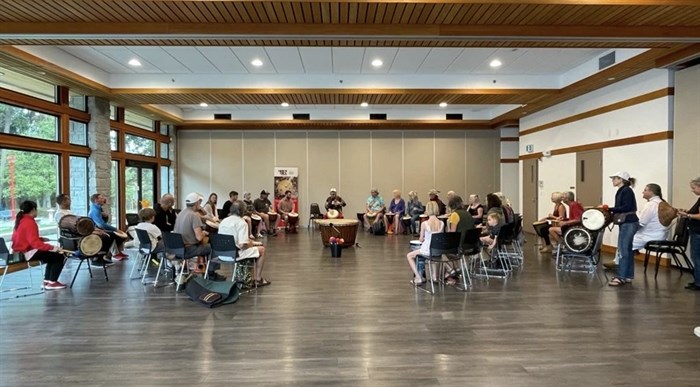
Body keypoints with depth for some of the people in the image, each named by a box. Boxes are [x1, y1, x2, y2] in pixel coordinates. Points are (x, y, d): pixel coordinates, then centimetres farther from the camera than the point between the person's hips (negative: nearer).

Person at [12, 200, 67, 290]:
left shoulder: (20, 220, 9)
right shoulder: (29, 222, -22)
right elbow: (34, 242, -30)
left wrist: (41, 238, 12)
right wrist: (52, 247, -32)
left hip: (22, 250, 11)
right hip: (29, 252, -11)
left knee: (52, 255, 23)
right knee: (59, 257, -9)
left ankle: (47, 281, 19)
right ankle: (52, 283, -4)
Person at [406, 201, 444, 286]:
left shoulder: (424, 223, -16)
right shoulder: (442, 223, -6)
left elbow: (421, 240, -5)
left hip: (427, 250, -5)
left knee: (409, 256, 19)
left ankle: (418, 278, 12)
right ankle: (434, 276, 40)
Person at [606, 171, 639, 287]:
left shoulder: (627, 191, -12)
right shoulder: (621, 191, 16)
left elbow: (626, 207, -20)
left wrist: (610, 209, -18)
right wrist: (610, 212, 5)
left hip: (629, 223, -10)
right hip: (626, 223, 10)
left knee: (623, 250, -9)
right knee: (627, 250, 11)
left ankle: (621, 277, -7)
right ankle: (628, 276, 17)